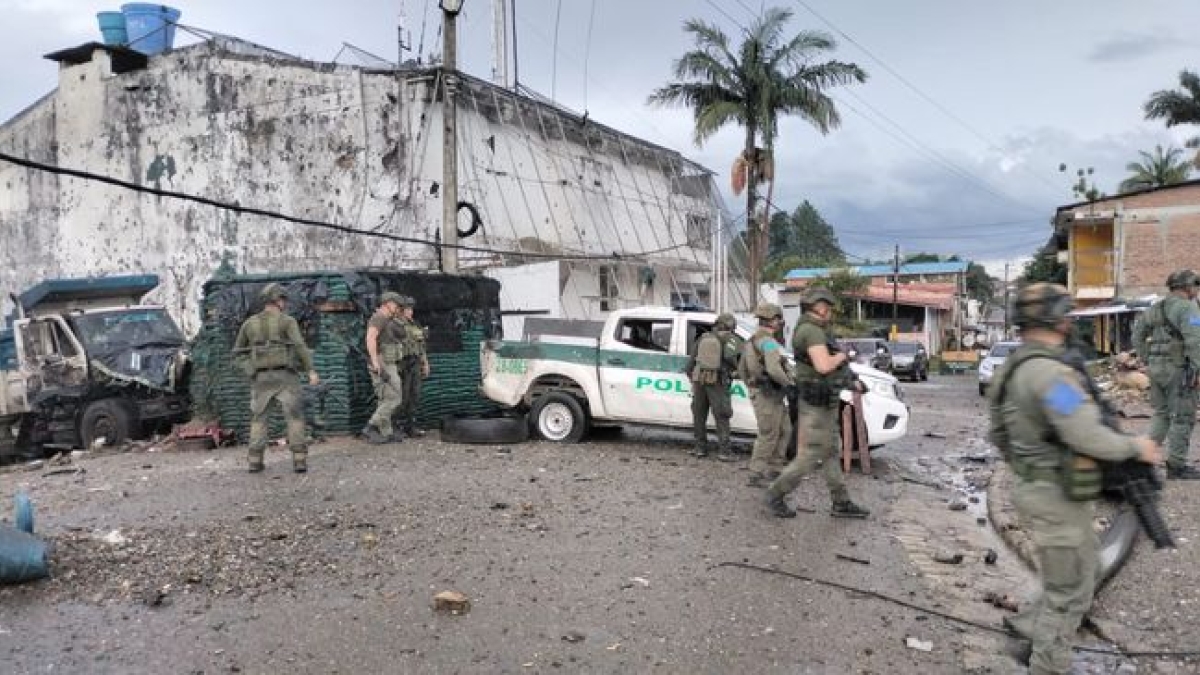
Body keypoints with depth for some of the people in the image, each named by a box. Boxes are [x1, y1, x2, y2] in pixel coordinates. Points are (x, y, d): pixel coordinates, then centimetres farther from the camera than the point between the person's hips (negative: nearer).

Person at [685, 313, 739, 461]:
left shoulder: (702, 338, 12)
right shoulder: (728, 340, -1)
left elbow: (691, 361, 13)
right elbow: (730, 357, -18)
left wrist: (691, 377, 23)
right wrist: (734, 368, 1)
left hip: (699, 382, 4)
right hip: (717, 383, -4)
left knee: (699, 416, 14)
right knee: (721, 418, 1)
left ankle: (700, 448, 17)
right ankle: (724, 451, -4)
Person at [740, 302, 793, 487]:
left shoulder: (751, 342, 15)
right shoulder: (769, 342, -16)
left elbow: (741, 370, 22)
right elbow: (774, 370, -31)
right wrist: (788, 383, -16)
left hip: (758, 394, 10)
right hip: (769, 396, -10)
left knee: (784, 430, 17)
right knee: (768, 436, -2)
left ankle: (770, 468, 20)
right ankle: (756, 475, 3)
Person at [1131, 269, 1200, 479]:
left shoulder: (1156, 308, 12)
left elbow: (1138, 336, 18)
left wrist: (1149, 360, 19)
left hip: (1157, 367, 8)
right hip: (1179, 369, -7)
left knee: (1162, 414, 17)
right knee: (1183, 417, 1)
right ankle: (1176, 466, 4)